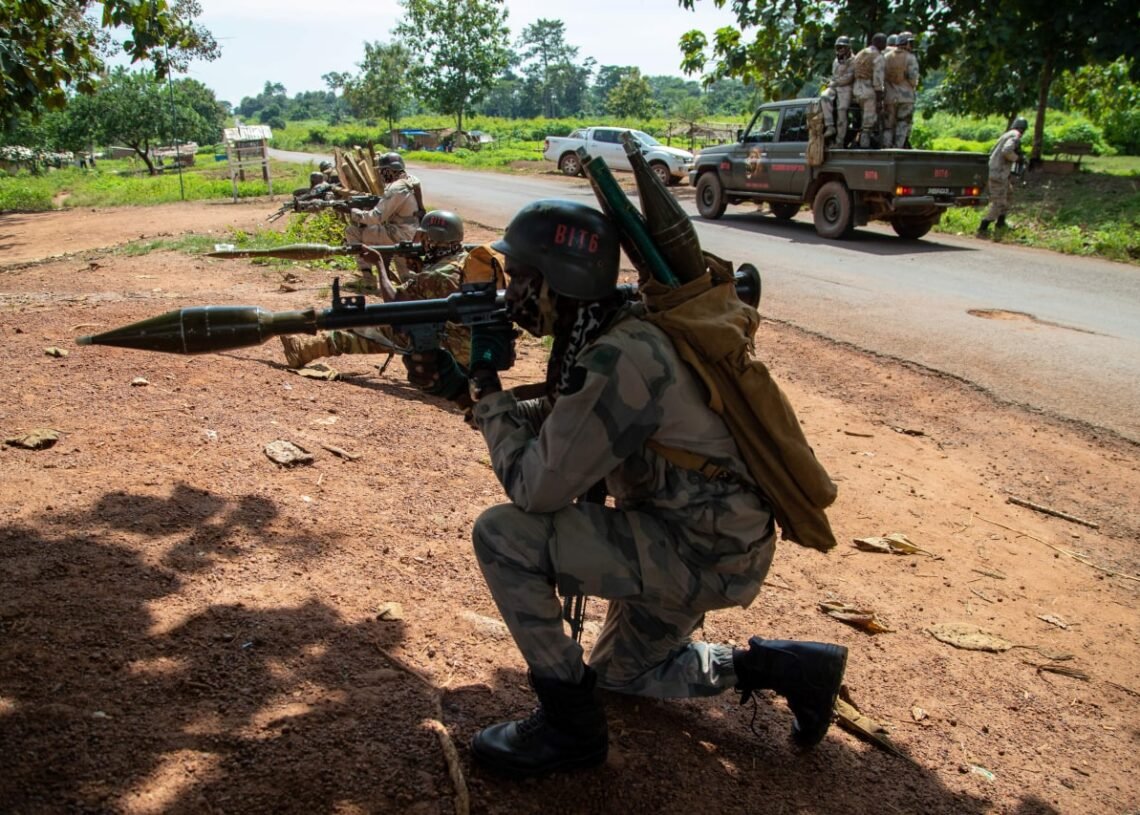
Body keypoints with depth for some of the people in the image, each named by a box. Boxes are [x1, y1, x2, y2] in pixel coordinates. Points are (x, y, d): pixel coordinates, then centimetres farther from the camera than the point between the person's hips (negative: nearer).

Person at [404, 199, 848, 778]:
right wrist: (459, 386, 4)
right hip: (684, 535, 10)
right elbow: (550, 425, 15)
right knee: (620, 672, 27)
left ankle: (569, 725, -2)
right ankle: (786, 668, 26)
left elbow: (534, 488, -25)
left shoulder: (617, 361, -28)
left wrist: (486, 381, -13)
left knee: (502, 535, -18)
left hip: (704, 554, -10)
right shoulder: (595, 336, 1)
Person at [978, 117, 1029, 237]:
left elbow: (992, 152, 22)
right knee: (998, 203, -8)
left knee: (1008, 195, 26)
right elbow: (1006, 151, -30)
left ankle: (1001, 222, 35)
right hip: (999, 174, -10)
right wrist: (1016, 158, -12)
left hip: (994, 170, 10)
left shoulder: (1006, 135, 16)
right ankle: (982, 229, -9)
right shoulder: (1015, 136, -13)